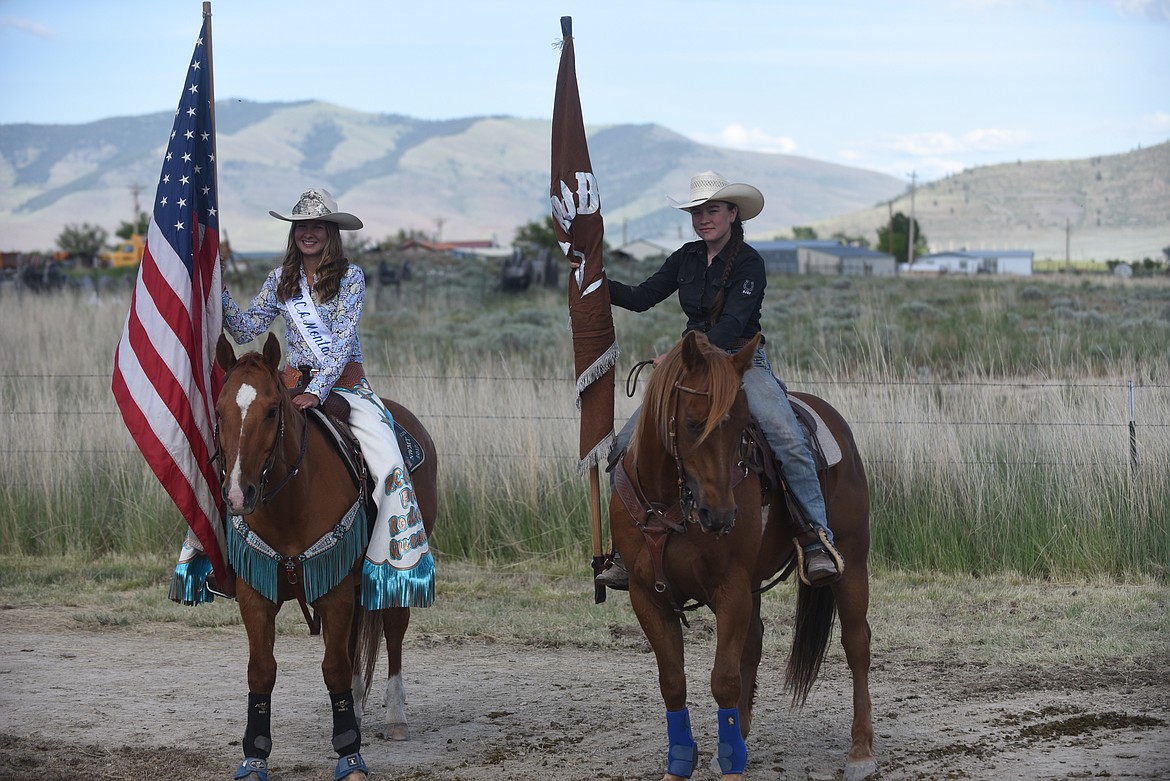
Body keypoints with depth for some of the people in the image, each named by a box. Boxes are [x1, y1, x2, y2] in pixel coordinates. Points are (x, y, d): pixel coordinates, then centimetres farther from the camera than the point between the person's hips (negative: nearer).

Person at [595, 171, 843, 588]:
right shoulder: (687, 258, 8)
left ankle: (817, 537, -26)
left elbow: (731, 324, -20)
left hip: (744, 363, -5)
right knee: (626, 443, -9)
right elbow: (640, 298, 10)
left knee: (788, 440, -30)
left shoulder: (749, 263, -10)